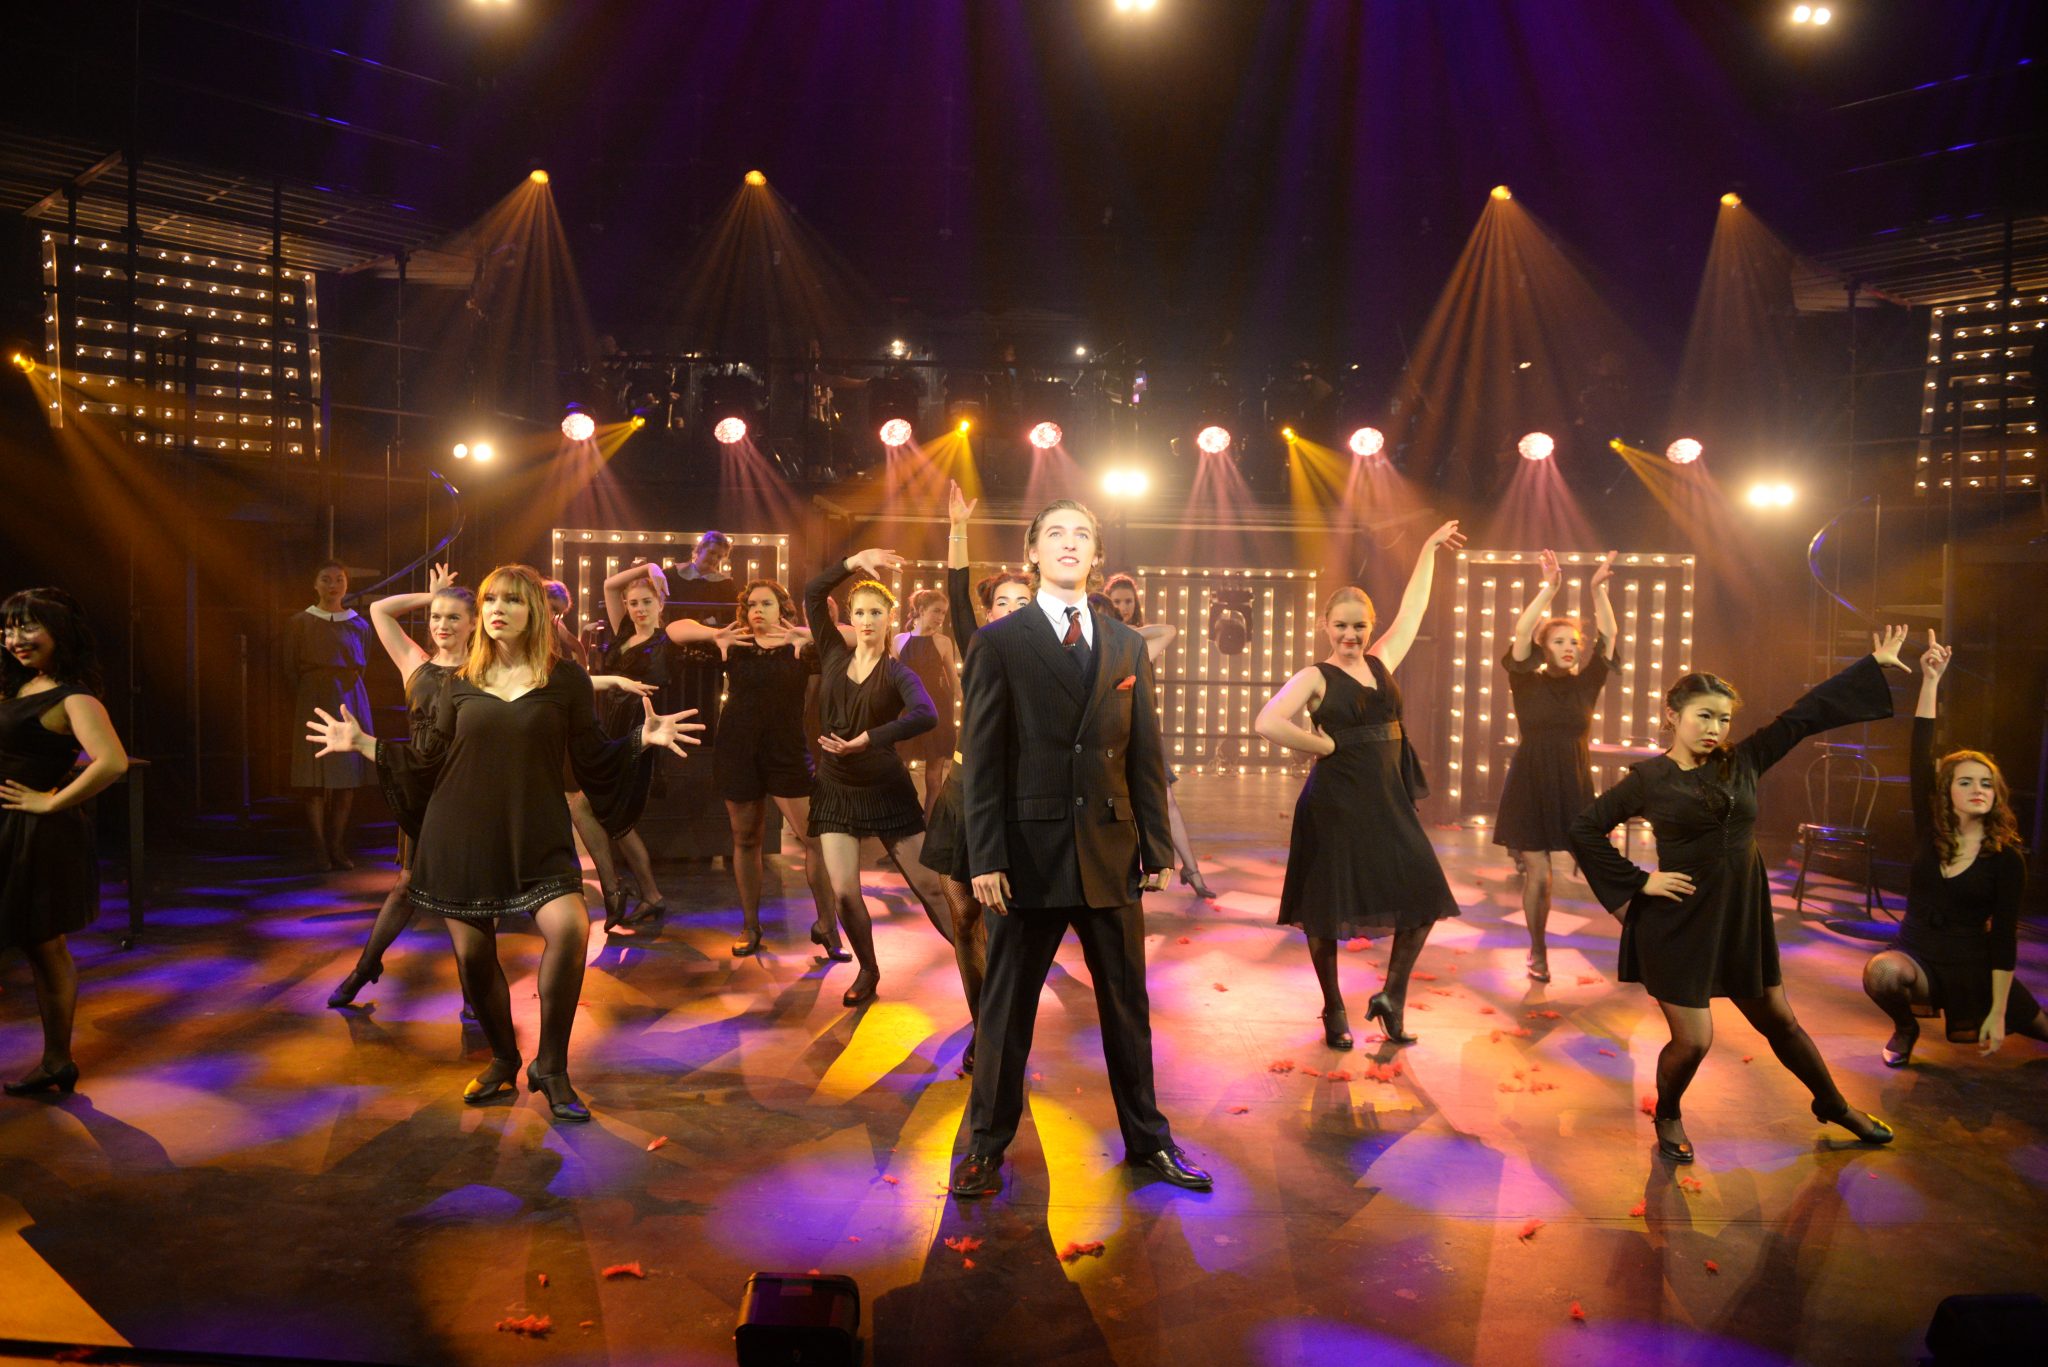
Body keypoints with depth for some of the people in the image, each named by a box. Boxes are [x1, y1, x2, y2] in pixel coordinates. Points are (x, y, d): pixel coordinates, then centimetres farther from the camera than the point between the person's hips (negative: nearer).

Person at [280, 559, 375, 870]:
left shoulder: (359, 625, 9)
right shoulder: (298, 623, 3)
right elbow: (288, 669, 5)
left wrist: (345, 687, 8)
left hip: (350, 702, 2)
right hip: (313, 704, -2)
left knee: (348, 780, 0)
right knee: (315, 780, -4)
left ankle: (338, 847, 8)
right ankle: (320, 848, 3)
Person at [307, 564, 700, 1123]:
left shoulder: (565, 678, 1)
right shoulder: (461, 683, 8)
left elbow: (593, 761, 2)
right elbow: (430, 758, 14)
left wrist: (641, 740, -13)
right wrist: (363, 743, 12)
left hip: (536, 834, -3)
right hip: (462, 835, 3)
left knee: (570, 928, -24)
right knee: (472, 954, 5)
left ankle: (551, 1069, -7)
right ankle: (504, 1060, 32)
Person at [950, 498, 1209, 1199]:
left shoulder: (1128, 645, 10)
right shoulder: (999, 642, 0)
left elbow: (1145, 754, 9)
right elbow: (983, 759, -4)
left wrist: (1157, 845, 3)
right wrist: (986, 858, -10)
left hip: (1110, 852, 3)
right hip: (1030, 850, -3)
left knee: (1127, 1003, 13)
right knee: (1006, 1006, 8)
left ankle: (1147, 1139, 29)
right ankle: (986, 1145, 24)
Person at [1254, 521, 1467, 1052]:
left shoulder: (1381, 662, 9)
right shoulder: (1316, 677, -8)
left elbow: (1412, 610, 19)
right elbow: (1267, 722, -23)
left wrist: (1429, 550, 23)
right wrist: (1324, 745, -13)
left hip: (1388, 801, 6)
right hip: (1335, 803, -6)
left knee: (1424, 896, 0)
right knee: (1327, 909, 4)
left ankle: (1392, 995, 18)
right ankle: (1334, 1010, 22)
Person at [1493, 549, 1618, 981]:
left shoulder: (1585, 684, 5)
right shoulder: (1527, 683, -3)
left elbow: (1608, 636, -2)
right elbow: (1521, 633, -17)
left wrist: (1598, 589, -11)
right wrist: (1549, 587, -22)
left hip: (1574, 789, 3)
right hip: (1530, 787, -2)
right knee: (1538, 873, -2)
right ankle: (1538, 953, 16)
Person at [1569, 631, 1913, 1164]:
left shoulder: (1742, 762, 1)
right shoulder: (1649, 778, -8)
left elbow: (1805, 715, 4)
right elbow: (1585, 830, -4)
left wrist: (1873, 664, 6)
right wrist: (1637, 883, -8)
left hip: (1742, 918, 4)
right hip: (1678, 921, -4)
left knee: (1779, 1021, 20)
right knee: (1693, 1041, -2)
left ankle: (1834, 1105, 43)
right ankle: (1667, 1117, 26)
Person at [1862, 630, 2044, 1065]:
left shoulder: (2007, 858, -8)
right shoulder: (1929, 829, -4)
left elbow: (2004, 937, -9)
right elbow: (1921, 755, -12)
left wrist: (1997, 1011, -12)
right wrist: (1930, 681, -19)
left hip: (1972, 970, 0)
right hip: (1916, 955, 0)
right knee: (1881, 971, -33)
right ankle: (1906, 1028, 0)